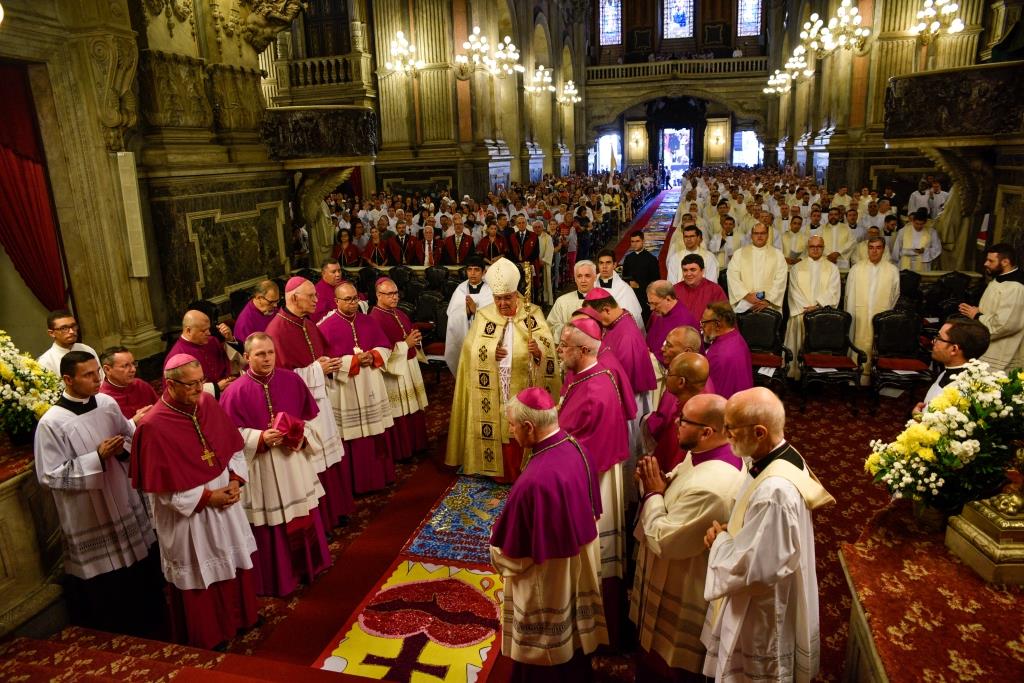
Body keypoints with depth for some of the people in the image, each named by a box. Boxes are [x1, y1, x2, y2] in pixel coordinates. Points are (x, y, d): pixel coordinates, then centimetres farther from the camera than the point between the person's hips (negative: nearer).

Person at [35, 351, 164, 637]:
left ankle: (151, 628, 41)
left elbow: (130, 436, 11)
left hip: (125, 504, 5)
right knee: (106, 589, 10)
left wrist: (122, 447, -12)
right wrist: (97, 458, -24)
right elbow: (49, 476, -17)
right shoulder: (51, 423, -19)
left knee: (143, 572, 19)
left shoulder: (107, 403, -5)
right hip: (89, 517, -5)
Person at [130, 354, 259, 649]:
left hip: (225, 503, 6)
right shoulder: (153, 426, -24)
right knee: (201, 577, 13)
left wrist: (235, 480, -8)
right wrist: (207, 497, -17)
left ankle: (240, 616, 46)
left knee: (235, 561, 22)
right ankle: (208, 637, 36)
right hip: (189, 515, -6)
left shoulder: (208, 403, -6)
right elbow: (163, 487, -19)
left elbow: (234, 445, 5)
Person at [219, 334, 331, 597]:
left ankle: (309, 565, 38)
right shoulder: (236, 392, -12)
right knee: (271, 523, 8)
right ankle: (278, 578, 26)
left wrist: (303, 436, -12)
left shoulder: (292, 380, -2)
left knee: (304, 516, 18)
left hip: (296, 463, 4)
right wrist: (260, 438, -23)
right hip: (262, 470, -4)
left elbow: (312, 417, 5)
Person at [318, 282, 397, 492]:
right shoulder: (326, 326, -9)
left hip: (372, 388, 5)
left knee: (377, 435, 12)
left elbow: (385, 348, 10)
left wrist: (373, 356, -10)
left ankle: (379, 475, 27)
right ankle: (357, 482, 15)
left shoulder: (369, 321, 8)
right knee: (353, 439, 2)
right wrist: (355, 360, -19)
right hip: (345, 392, -5)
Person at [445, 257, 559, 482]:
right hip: (494, 390, 1)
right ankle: (500, 472, 20)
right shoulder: (483, 316, 3)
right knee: (497, 427, 5)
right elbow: (471, 350, 1)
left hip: (524, 387, -1)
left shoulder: (533, 315, -1)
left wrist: (538, 350, -31)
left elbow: (548, 349, -9)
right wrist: (490, 353, -16)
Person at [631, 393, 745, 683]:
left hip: (683, 598, -9)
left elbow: (662, 541, -30)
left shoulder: (710, 487, -38)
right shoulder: (707, 455, -6)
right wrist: (657, 480, -11)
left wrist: (653, 492, -18)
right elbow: (680, 494, 9)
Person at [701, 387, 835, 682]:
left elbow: (747, 568, -30)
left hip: (762, 617, -9)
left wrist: (720, 540, -13)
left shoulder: (774, 491, -37)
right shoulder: (782, 457, -6)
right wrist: (726, 532, -8)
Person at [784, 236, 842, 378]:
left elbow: (832, 293, 0)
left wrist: (817, 306, -14)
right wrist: (807, 309, -11)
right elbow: (795, 292, 2)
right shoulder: (797, 268, 12)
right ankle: (798, 373, 1)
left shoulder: (832, 268, 11)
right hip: (801, 315, 0)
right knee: (800, 348, -4)